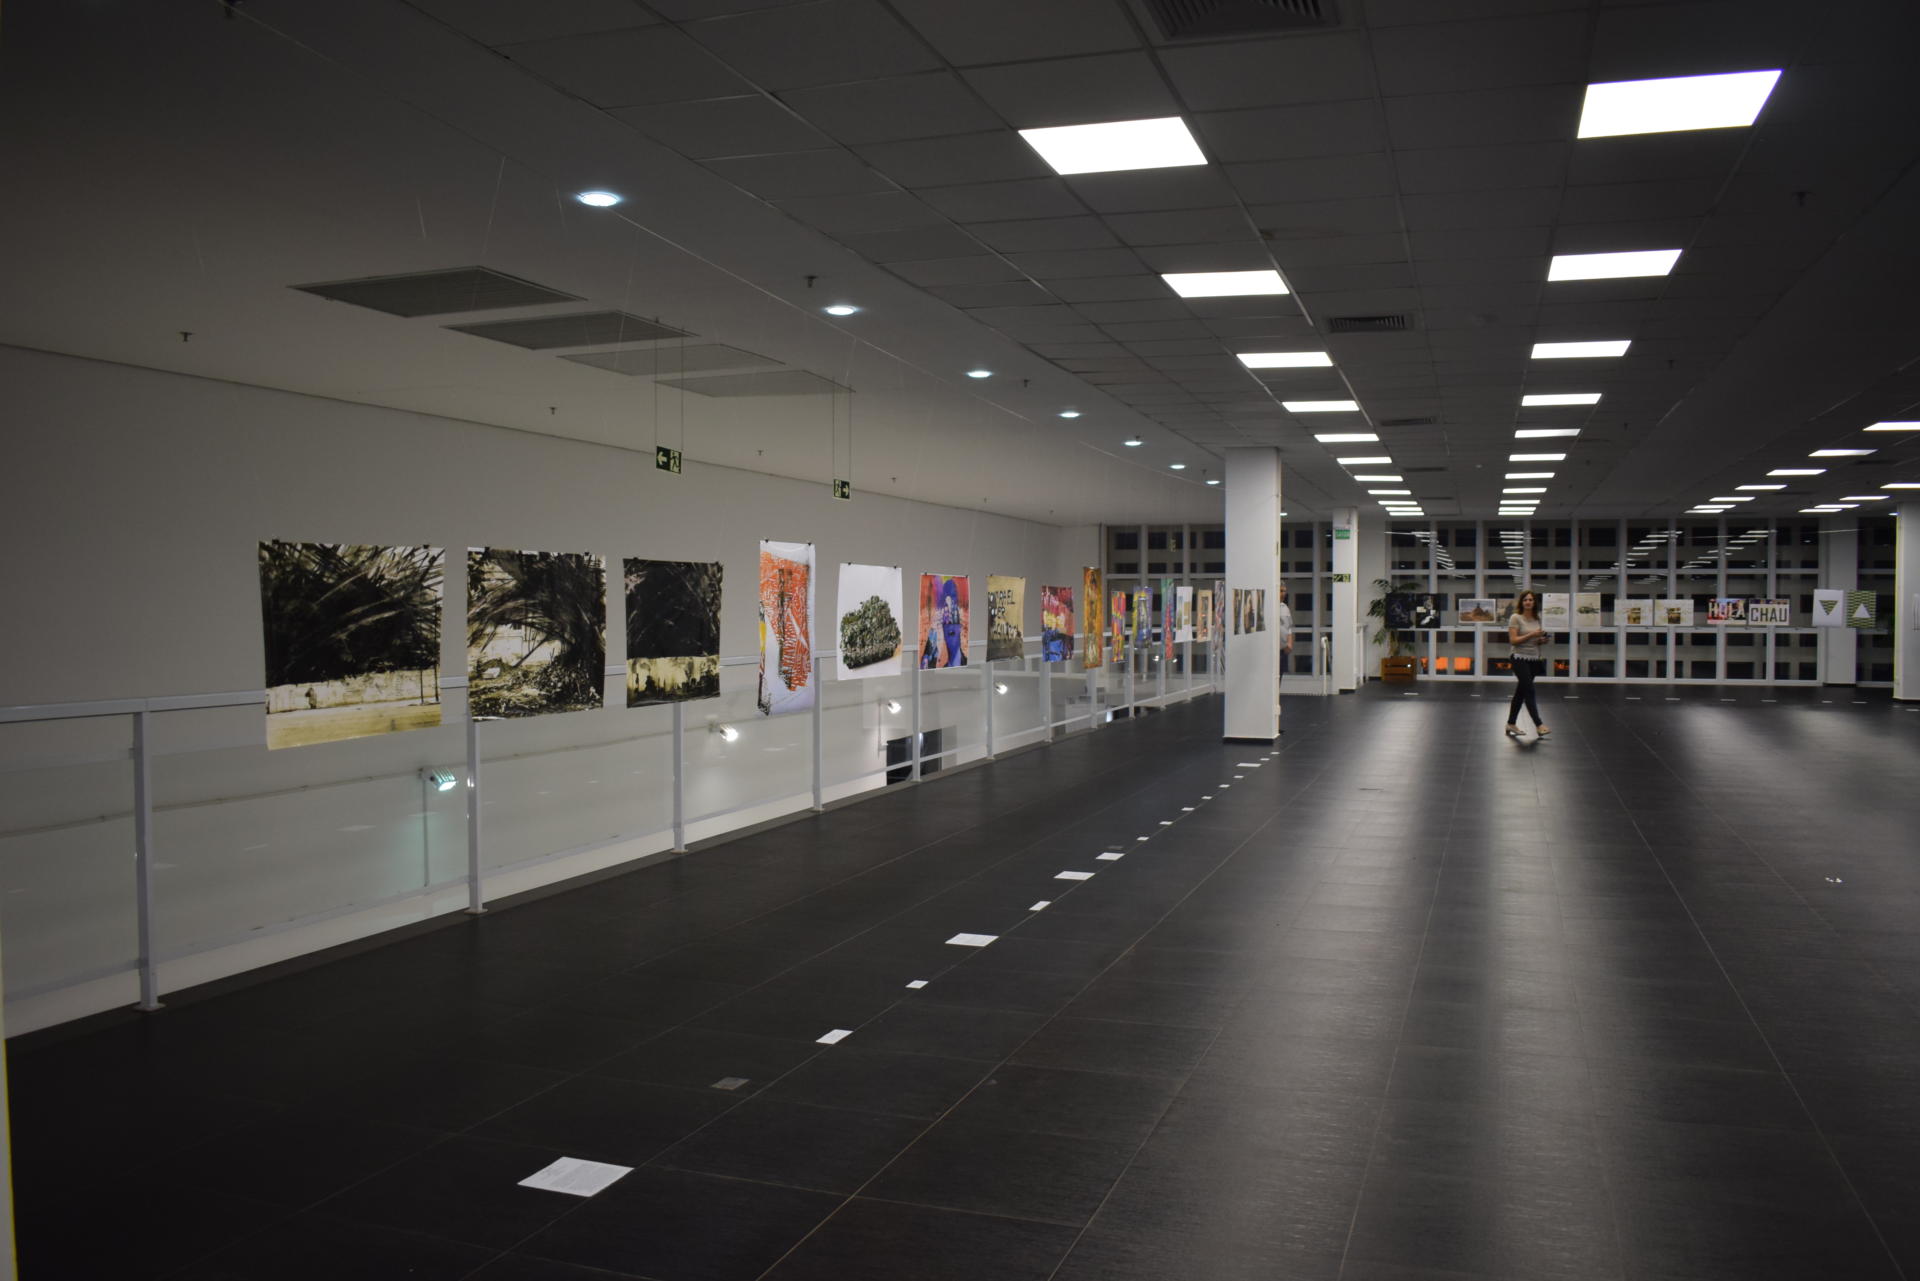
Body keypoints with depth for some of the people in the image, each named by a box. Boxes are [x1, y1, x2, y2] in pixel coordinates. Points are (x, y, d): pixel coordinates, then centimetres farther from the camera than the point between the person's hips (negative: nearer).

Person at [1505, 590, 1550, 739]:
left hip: (1534, 660, 7)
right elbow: (1513, 640, -15)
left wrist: (1542, 639, -4)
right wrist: (1531, 634, -21)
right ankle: (1538, 725, -12)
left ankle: (1511, 724, 19)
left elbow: (1536, 638, 19)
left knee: (1521, 692, 11)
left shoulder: (1537, 619, 11)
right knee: (1529, 692, -11)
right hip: (1521, 659, -7)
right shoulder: (1515, 618, -8)